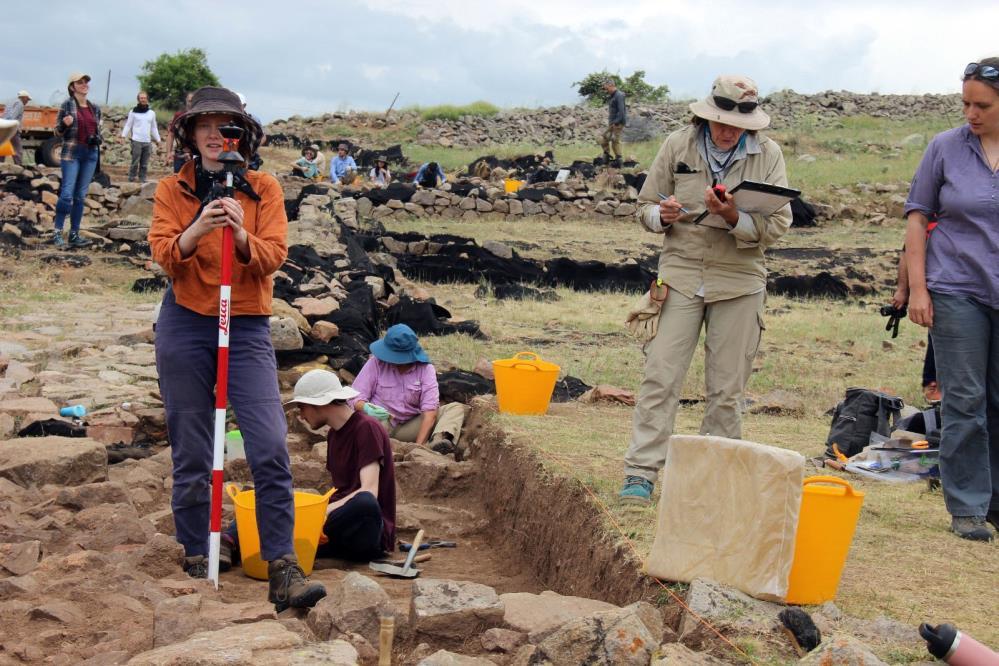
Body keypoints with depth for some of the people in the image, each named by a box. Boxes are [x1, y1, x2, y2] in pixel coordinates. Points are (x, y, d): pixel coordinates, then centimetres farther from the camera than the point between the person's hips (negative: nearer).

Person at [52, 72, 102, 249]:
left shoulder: (95, 108, 12)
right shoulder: (67, 105, -2)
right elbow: (58, 130, 2)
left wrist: (99, 139, 1)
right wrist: (65, 124, -19)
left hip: (91, 153, 5)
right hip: (72, 152, -5)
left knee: (80, 196, 5)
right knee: (67, 193, -11)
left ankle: (74, 234, 8)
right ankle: (57, 232, -5)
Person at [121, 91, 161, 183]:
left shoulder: (151, 113, 14)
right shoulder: (133, 112, 4)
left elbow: (154, 128, 18)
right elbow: (128, 125, 3)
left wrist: (157, 139, 13)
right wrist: (123, 136, -9)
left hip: (147, 142, 3)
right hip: (136, 141, -3)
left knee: (144, 164, 4)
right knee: (135, 162, -7)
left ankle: (142, 180, 8)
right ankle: (131, 179, -1)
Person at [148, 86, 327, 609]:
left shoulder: (264, 188, 6)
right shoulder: (172, 189, 6)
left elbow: (273, 256, -6)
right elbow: (162, 255, -8)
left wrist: (242, 237, -26)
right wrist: (194, 233, -28)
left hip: (247, 328, 0)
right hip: (184, 325, 1)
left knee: (271, 448, -12)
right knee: (190, 452, 4)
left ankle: (283, 570, -11)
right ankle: (195, 562, 17)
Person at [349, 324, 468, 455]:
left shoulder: (425, 369, -6)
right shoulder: (376, 363, -7)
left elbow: (430, 409, -16)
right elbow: (355, 397, -9)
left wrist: (419, 445, -28)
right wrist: (366, 408, -34)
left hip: (410, 427, 2)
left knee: (456, 408, -14)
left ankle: (437, 441, -46)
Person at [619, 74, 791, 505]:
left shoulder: (768, 155, -1)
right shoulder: (678, 146, 2)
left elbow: (779, 223, -5)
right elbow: (646, 206, 9)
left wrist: (735, 218, -23)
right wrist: (662, 215, -14)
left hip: (739, 281, 0)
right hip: (681, 272, 0)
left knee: (727, 389, 5)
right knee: (660, 376, -6)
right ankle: (641, 473, -3)